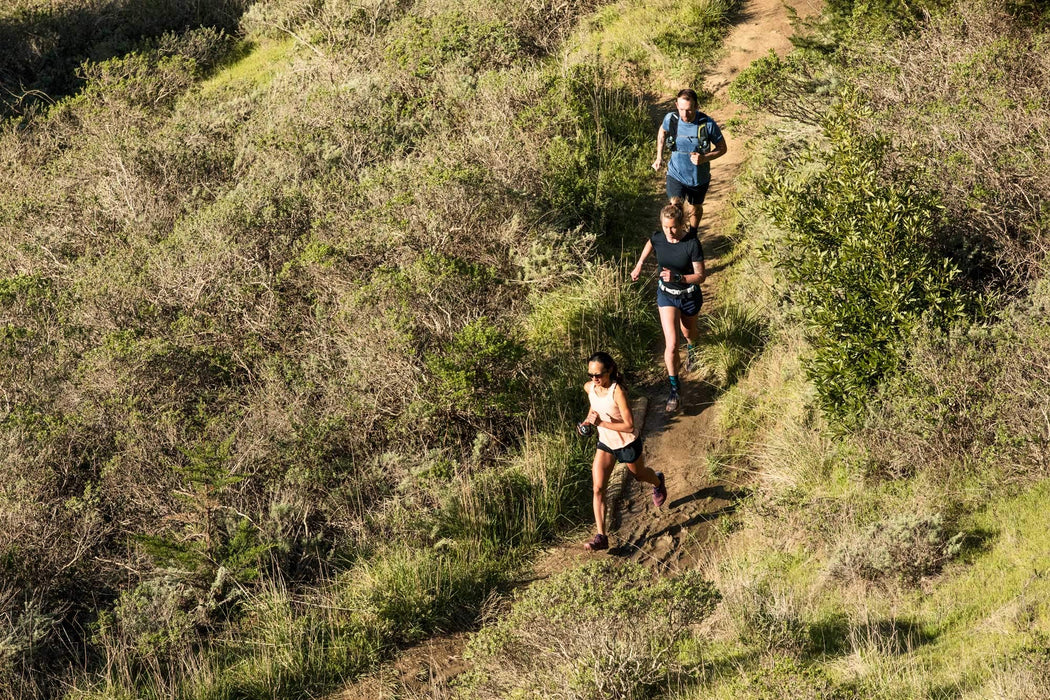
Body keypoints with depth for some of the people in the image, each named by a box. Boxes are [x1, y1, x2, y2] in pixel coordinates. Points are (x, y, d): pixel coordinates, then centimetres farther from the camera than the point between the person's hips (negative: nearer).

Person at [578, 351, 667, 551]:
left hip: (627, 444, -5)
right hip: (605, 443, 5)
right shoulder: (589, 387, -12)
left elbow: (629, 425, -31)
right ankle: (601, 537, -5)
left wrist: (601, 423, -34)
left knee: (639, 475, 25)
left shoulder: (617, 392, -32)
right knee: (598, 488, -7)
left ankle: (658, 482, 63)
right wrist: (588, 420, -4)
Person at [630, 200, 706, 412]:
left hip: (689, 295, -1)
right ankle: (674, 386, 9)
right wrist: (639, 266, 17)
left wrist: (677, 277, -36)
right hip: (666, 295, 1)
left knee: (688, 332, 27)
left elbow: (700, 276, -22)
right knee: (671, 344, -7)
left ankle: (692, 347, 65)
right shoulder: (658, 238, -16)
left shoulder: (692, 243, -27)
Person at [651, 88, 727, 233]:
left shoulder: (707, 124, -25)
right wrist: (659, 156, 4)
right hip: (676, 176, 0)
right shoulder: (671, 119, -18)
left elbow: (722, 148, -11)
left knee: (695, 209, 24)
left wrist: (704, 158, -28)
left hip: (699, 178, 0)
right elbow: (662, 131, 8)